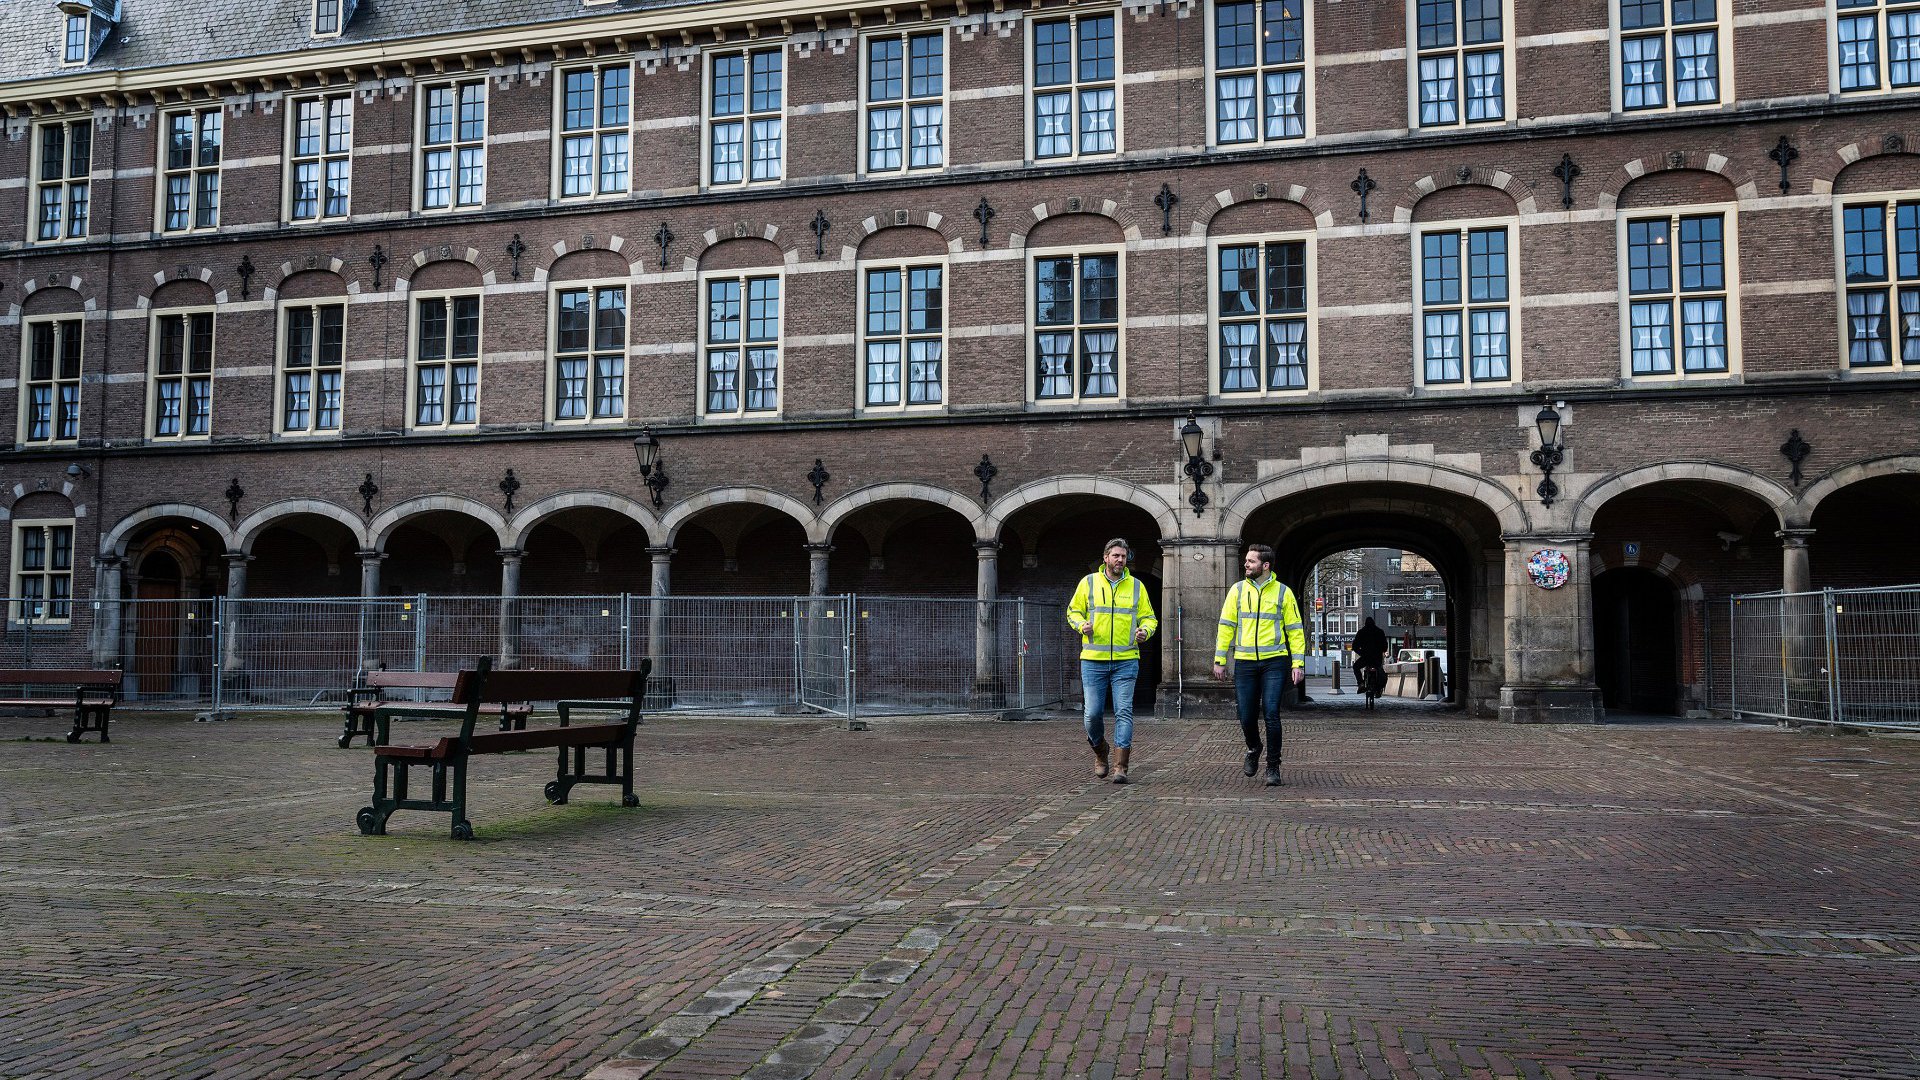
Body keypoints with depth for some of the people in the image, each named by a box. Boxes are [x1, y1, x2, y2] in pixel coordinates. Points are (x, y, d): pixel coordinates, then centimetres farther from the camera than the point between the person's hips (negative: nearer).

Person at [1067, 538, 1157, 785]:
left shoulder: (1136, 586, 8)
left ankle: (1120, 766, -5)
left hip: (1126, 661, 0)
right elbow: (1073, 611, 11)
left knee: (1124, 712, -7)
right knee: (1093, 713, 0)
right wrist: (1081, 625, -11)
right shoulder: (1088, 582, 5)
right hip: (1093, 660, 0)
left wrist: (1144, 631, -10)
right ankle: (1100, 753, 27)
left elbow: (1149, 617, 12)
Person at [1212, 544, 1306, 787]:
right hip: (1244, 662, 2)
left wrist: (1298, 664, -2)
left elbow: (1295, 630, 5)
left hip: (1274, 661, -2)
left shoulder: (1283, 592, 3)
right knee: (1247, 717, 4)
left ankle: (1273, 767, 4)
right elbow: (1226, 626, 8)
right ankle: (1253, 749, 36)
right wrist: (1219, 660, 3)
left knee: (1271, 714, -9)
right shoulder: (1237, 591, 6)